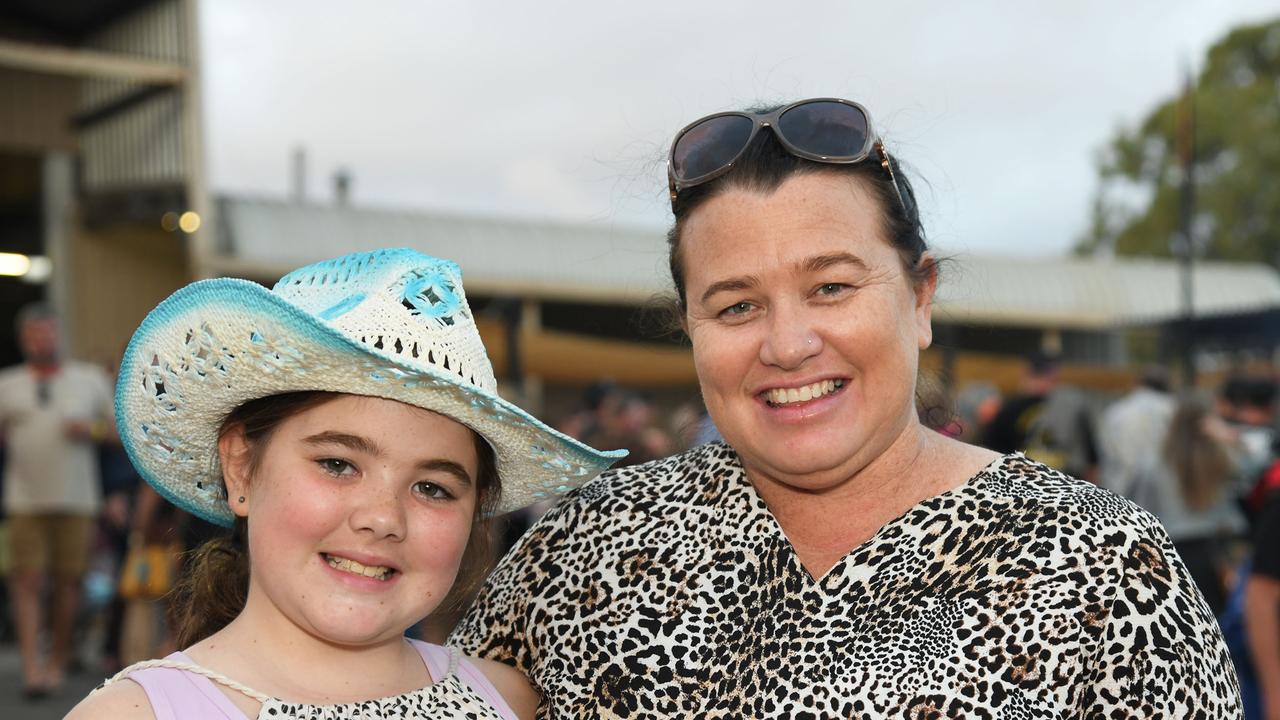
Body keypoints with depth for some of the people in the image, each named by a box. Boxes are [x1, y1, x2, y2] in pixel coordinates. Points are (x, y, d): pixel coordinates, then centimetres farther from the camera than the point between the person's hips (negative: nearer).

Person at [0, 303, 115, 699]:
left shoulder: (90, 379, 10)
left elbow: (121, 429, 13)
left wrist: (91, 430, -7)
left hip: (77, 500, 0)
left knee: (67, 583, 2)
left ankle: (58, 661, 15)